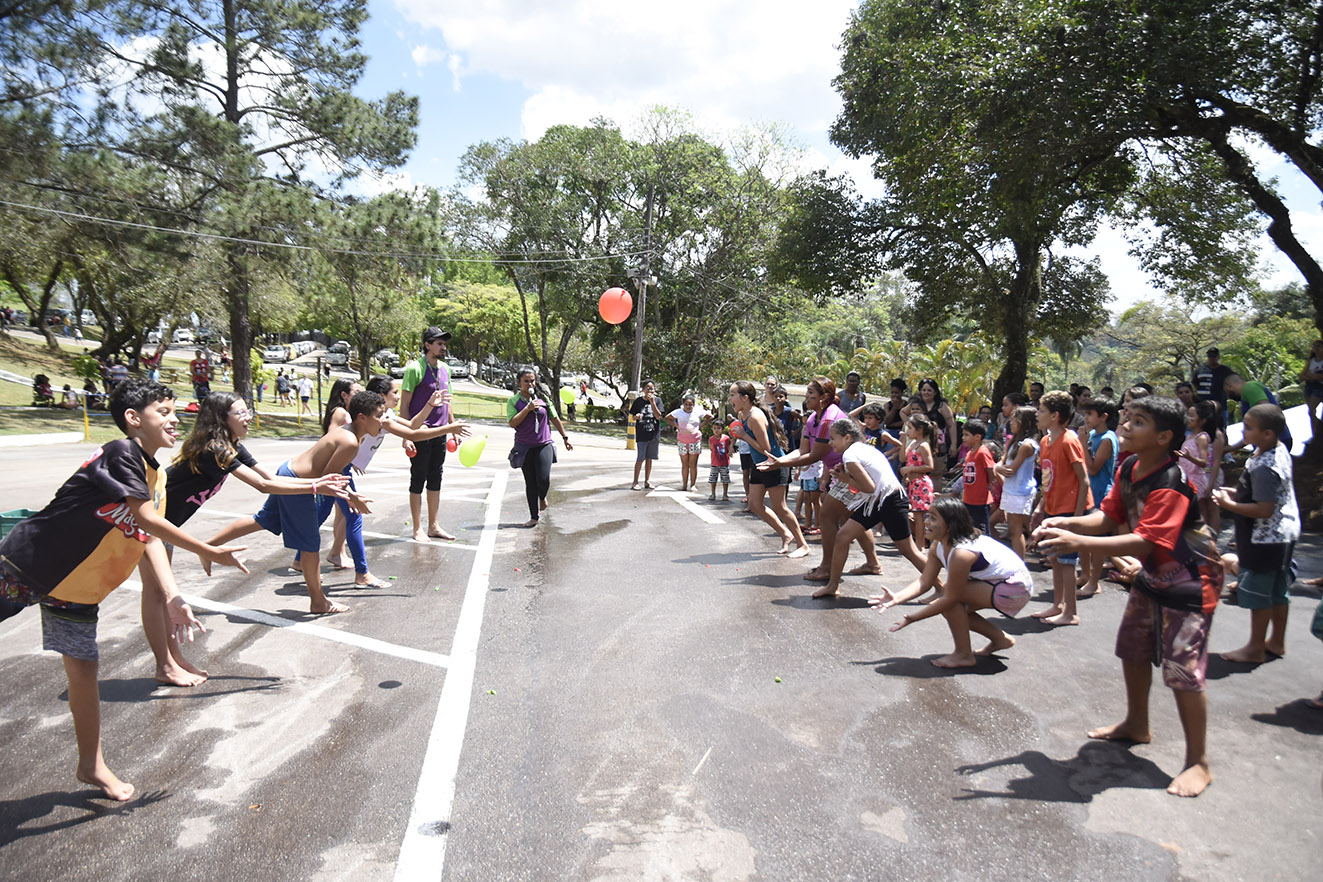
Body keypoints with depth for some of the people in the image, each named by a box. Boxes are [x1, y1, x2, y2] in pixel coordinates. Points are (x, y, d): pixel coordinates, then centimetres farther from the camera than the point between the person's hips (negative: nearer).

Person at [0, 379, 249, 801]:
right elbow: (147, 519, -26)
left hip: (76, 588, 8)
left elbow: (148, 538, 1)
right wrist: (209, 552, -19)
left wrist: (171, 596, -10)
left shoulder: (157, 475, 5)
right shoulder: (121, 453, -22)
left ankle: (91, 765, 23)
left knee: (83, 668, 12)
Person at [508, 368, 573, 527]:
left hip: (544, 445, 0)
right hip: (525, 447, 0)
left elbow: (555, 419, 13)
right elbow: (512, 423, -12)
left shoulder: (543, 398, 5)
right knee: (530, 483, 4)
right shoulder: (513, 401, -1)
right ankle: (534, 517, 15)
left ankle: (542, 497, 20)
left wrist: (565, 438, 15)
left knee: (543, 479, -15)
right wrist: (528, 408, -17)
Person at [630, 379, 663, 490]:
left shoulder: (657, 400, 2)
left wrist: (652, 402, -15)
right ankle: (635, 482, 1)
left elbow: (659, 416, -8)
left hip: (654, 434, 2)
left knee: (649, 458, 9)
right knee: (640, 458, -6)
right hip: (641, 435, -2)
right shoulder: (638, 401, 2)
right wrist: (637, 416, -16)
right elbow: (633, 417, 8)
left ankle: (647, 481, 18)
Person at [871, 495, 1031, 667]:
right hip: (996, 581, 10)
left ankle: (964, 655, -7)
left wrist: (913, 618, -23)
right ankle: (1000, 639, 23)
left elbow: (951, 597, -27)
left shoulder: (961, 553, -32)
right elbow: (924, 581, -6)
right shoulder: (938, 545, -3)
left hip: (1016, 589, -10)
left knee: (952, 595, -21)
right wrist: (896, 598, -21)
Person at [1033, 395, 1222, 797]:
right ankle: (1136, 725, 40)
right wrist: (1065, 522, -20)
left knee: (1183, 670, -7)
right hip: (1153, 573, 9)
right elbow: (1108, 516, -2)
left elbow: (1143, 543, -38)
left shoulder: (1171, 484, -30)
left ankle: (1198, 762, 9)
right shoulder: (1128, 469, -3)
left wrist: (1078, 542, -45)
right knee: (1133, 649, 19)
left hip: (1190, 580, -9)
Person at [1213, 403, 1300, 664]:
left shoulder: (1263, 468, -29)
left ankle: (1256, 648, 14)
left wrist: (1229, 504, -21)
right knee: (1277, 590, 20)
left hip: (1265, 539, -10)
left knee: (1257, 593, 2)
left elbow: (1265, 510, -29)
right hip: (1283, 534, 10)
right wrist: (1238, 493, 8)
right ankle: (1277, 642, 33)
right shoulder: (1279, 450, 3)